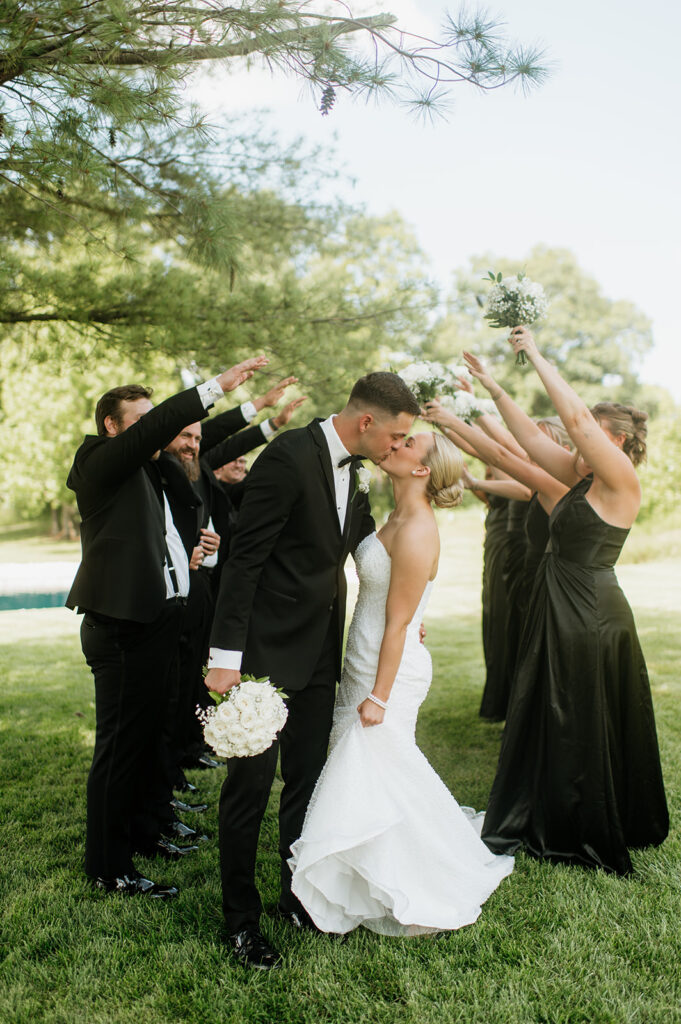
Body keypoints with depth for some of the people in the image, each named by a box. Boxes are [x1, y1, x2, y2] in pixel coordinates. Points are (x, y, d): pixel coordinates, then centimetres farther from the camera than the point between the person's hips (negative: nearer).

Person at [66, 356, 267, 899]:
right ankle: (109, 868, 12)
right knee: (120, 744, -1)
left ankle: (143, 830, 39)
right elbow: (155, 428, -22)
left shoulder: (158, 469, 17)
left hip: (160, 620, 9)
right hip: (123, 626, -9)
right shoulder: (99, 462, -9)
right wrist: (218, 386, -25)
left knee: (150, 733, 21)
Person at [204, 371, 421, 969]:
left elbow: (368, 548, 21)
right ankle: (241, 918, 20)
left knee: (307, 779, 17)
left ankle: (299, 897, 32)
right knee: (250, 784, 4)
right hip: (267, 650, -8)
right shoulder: (289, 457, -19)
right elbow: (245, 559, -21)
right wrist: (225, 656, -23)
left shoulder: (352, 470, 6)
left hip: (319, 652, 8)